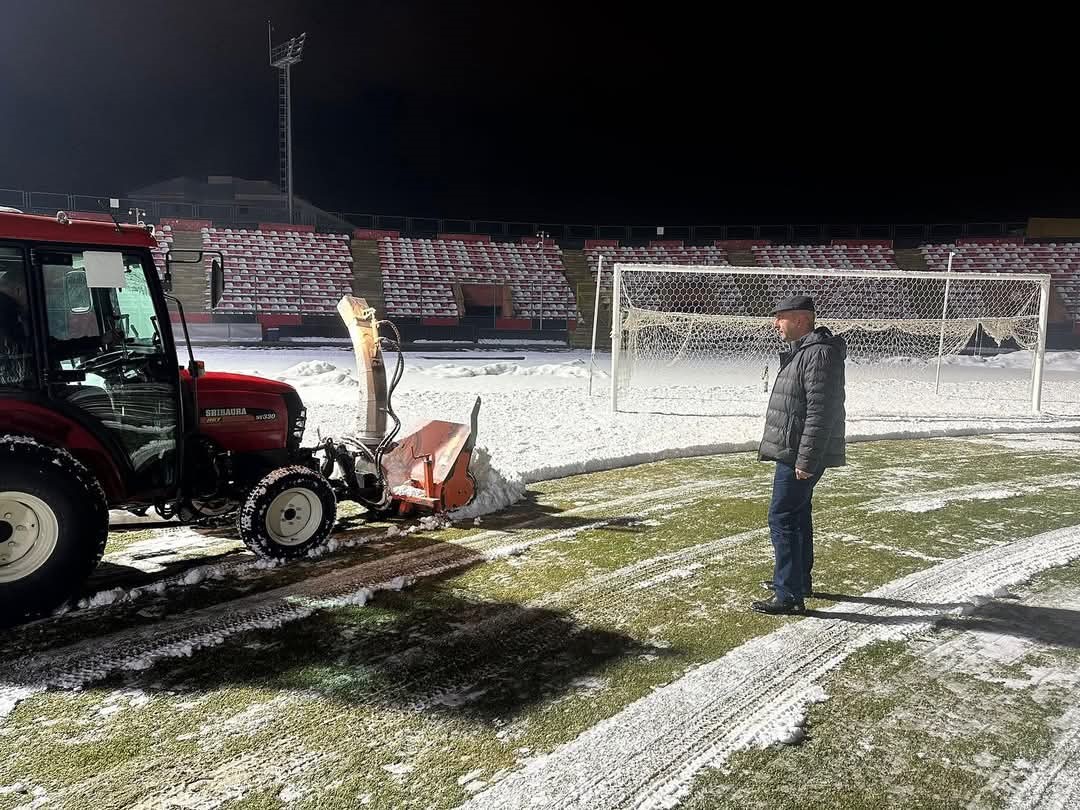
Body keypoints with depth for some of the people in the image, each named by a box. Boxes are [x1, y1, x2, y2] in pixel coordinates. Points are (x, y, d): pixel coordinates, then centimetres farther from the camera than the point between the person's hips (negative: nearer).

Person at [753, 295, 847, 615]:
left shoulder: (819, 354, -20)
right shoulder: (802, 350, 15)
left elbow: (821, 412, -25)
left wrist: (806, 459, -25)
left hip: (801, 456, -11)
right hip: (793, 453, 11)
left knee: (782, 519, -8)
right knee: (797, 515, 20)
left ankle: (789, 595, -2)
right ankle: (798, 580, 34)